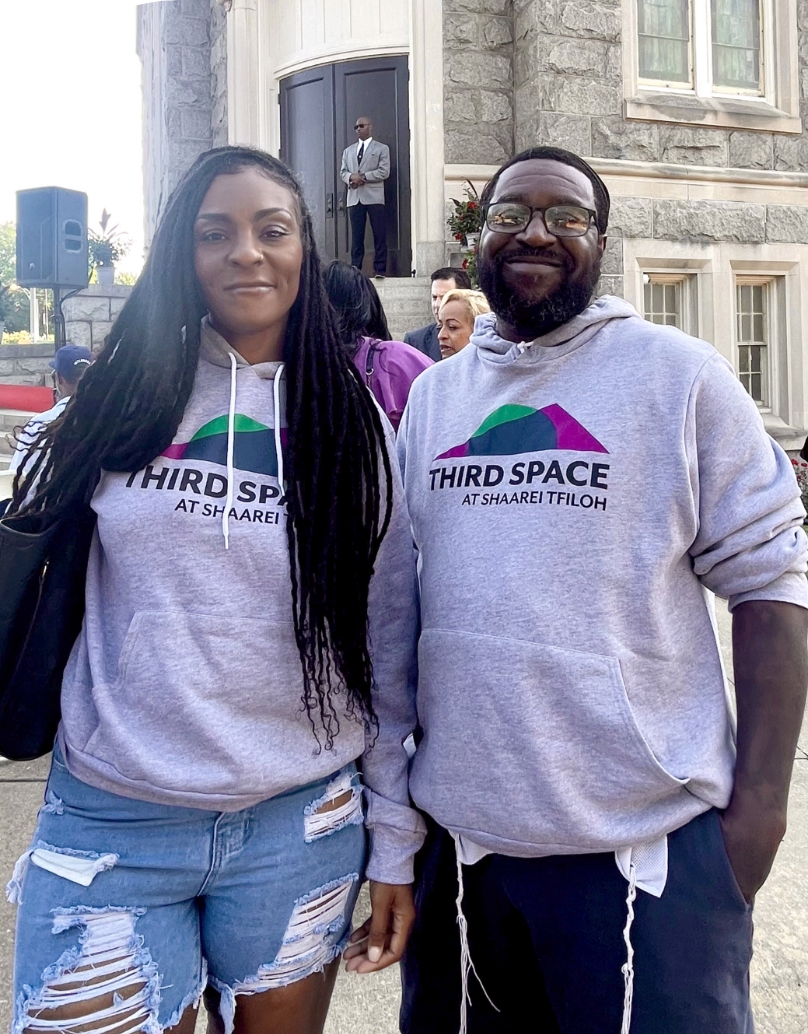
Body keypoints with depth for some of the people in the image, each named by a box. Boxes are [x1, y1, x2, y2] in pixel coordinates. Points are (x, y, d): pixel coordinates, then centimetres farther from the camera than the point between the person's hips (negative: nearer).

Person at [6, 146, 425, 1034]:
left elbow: (386, 647, 0)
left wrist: (394, 847, 1)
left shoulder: (352, 429, -1)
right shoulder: (123, 398, 0)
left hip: (301, 827, 1)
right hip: (109, 827, 0)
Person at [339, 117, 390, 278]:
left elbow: (384, 171, -4)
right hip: (355, 198, 3)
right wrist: (351, 177, -10)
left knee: (379, 235, -5)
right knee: (356, 236, 2)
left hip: (374, 197, -3)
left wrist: (363, 177, -12)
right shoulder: (348, 150, 22)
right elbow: (342, 172, 14)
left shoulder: (382, 148, 9)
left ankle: (380, 270, -2)